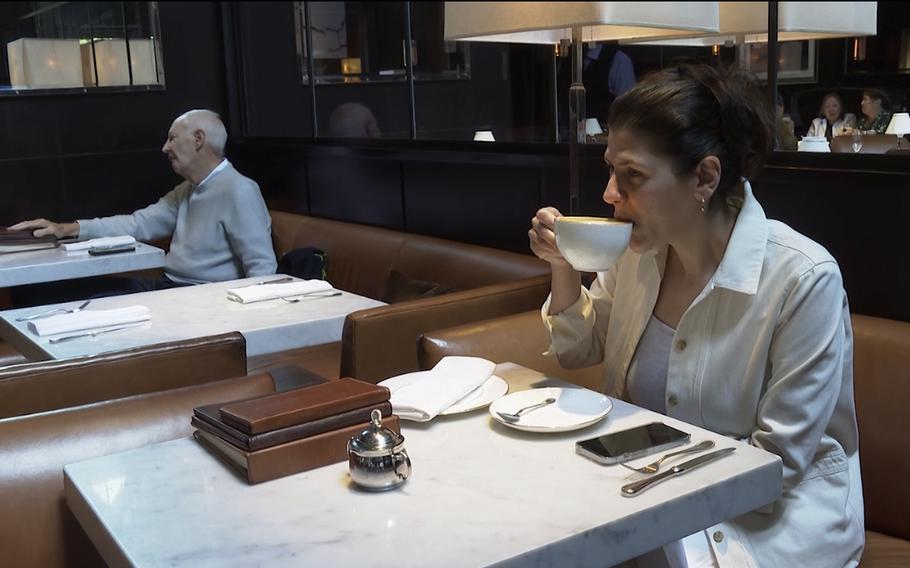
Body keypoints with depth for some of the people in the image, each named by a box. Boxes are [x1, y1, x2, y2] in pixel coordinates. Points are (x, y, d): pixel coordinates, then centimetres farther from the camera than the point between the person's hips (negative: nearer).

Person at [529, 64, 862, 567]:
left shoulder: (805, 280, -21)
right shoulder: (639, 251, -4)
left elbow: (777, 459, -16)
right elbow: (579, 351, 10)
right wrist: (564, 269, -7)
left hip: (768, 514, -4)